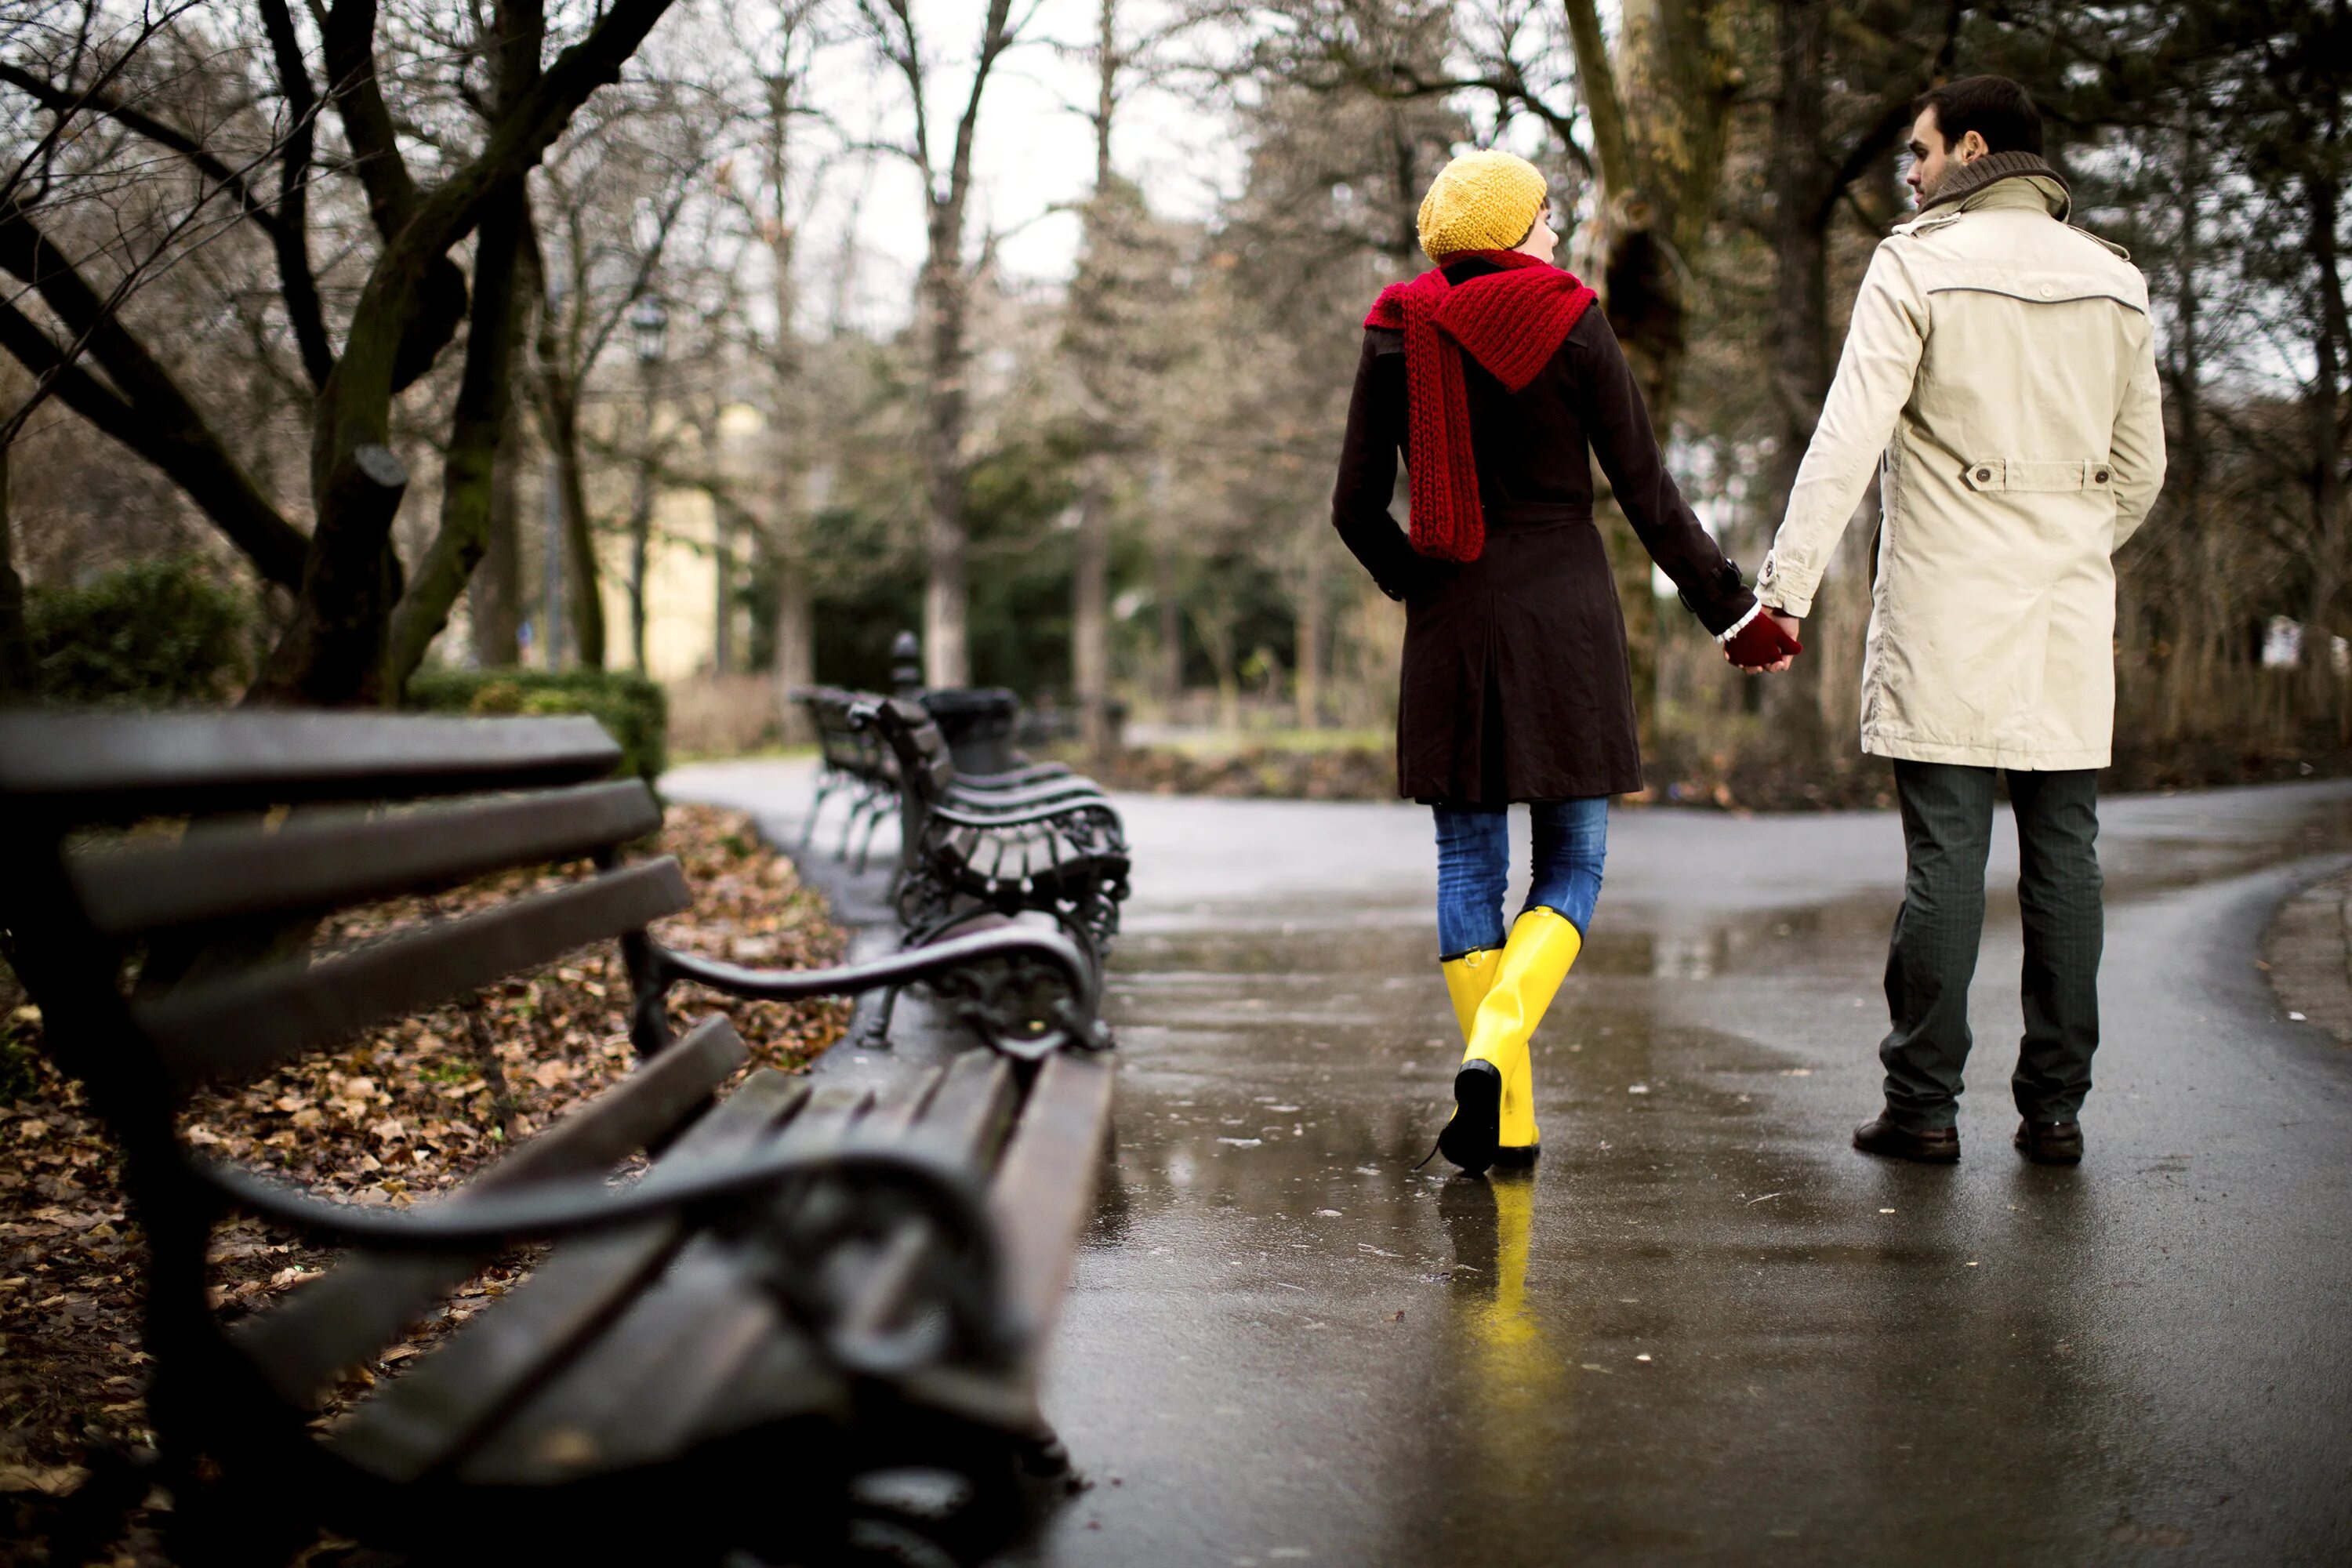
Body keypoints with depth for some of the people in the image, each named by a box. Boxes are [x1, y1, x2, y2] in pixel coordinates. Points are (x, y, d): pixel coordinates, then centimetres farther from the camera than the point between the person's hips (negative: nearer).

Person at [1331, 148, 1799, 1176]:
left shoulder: (1399, 333, 3)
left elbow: (1356, 506, 3)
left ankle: (1506, 1117, 8)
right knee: (1572, 862, 7)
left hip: (1451, 626, 2)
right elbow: (1648, 494, -3)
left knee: (1468, 866, 9)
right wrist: (1734, 614, 7)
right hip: (1566, 611, -2)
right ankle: (1493, 1045, -17)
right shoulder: (1572, 324, -3)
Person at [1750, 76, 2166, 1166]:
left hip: (1947, 607, -4)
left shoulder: (1919, 263, -3)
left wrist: (1786, 584, -14)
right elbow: (2141, 470, 17)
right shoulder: (2114, 281, 12)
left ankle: (1924, 1103, 1)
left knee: (1945, 855, -3)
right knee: (2064, 853, 6)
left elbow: (1849, 435, -13)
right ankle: (2055, 1106, 10)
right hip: (2071, 608, 4)